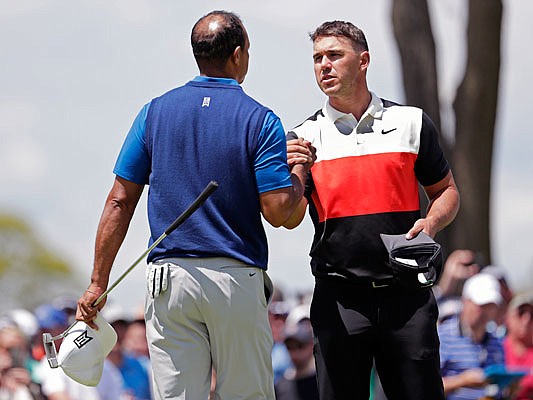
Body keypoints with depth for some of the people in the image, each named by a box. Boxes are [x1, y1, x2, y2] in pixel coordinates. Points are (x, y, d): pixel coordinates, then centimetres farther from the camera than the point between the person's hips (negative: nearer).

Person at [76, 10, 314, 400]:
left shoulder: (155, 112, 5)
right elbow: (278, 211, -10)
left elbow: (120, 202, 3)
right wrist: (300, 170, 11)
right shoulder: (259, 120, -4)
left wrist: (98, 284, 6)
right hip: (237, 280, -2)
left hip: (169, 278, 2)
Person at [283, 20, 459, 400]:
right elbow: (291, 219, -4)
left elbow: (446, 191, 17)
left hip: (406, 294, 0)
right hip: (338, 297, 0)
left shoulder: (410, 122, 8)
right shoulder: (304, 137, 6)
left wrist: (431, 223, -4)